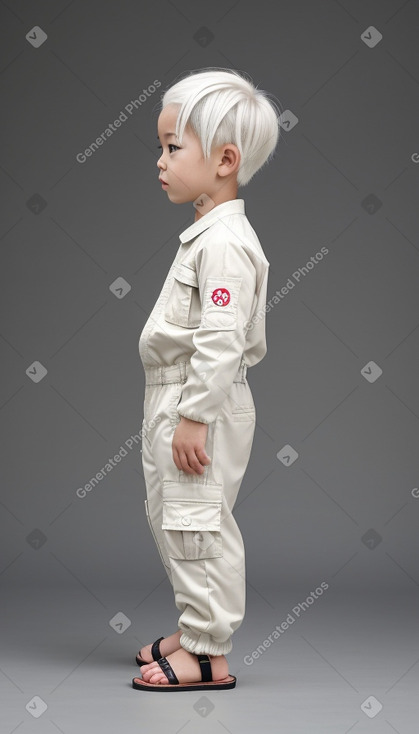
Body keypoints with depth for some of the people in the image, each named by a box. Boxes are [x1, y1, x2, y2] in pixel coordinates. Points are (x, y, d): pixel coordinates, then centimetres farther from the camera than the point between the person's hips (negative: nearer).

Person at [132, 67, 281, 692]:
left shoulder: (223, 242, -19)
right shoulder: (209, 233, 14)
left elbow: (221, 340, -25)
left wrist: (194, 417, -24)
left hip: (202, 405, -11)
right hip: (176, 403, 11)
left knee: (198, 527, -3)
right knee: (169, 520, 18)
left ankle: (209, 656, 8)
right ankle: (196, 630, 31)